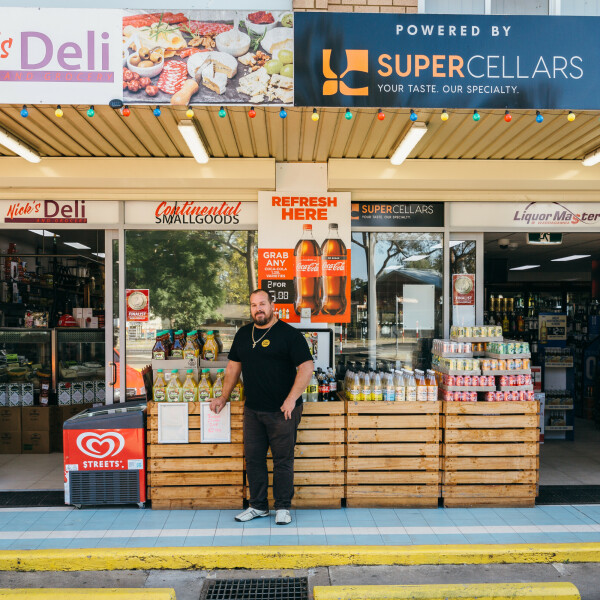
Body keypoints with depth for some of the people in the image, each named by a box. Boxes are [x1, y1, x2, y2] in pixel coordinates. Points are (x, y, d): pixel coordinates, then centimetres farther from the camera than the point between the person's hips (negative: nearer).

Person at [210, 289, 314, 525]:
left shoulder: (289, 334, -7)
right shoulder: (243, 334, 11)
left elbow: (306, 367, -12)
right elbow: (234, 366, 20)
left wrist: (292, 399, -19)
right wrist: (224, 396, 18)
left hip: (282, 411, -5)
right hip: (252, 409, 5)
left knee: (283, 459, 4)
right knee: (253, 458, 11)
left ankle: (283, 508, 20)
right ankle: (258, 506, 27)